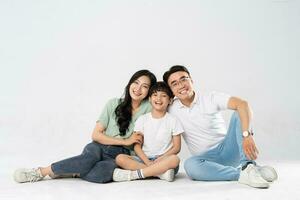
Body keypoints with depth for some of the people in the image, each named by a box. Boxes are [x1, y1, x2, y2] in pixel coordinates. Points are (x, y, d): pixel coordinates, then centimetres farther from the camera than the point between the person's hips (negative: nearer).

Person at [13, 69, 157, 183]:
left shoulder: (149, 107, 1)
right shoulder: (114, 104, 3)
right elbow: (96, 135, 0)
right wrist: (124, 141, -8)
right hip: (99, 147, 1)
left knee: (104, 171, -37)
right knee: (91, 157, -37)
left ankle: (68, 172, -16)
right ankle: (41, 171, -24)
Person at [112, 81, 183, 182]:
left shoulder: (173, 121, 5)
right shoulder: (142, 119, 8)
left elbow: (176, 147, 1)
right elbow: (137, 146, 2)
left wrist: (160, 159, -15)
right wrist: (147, 162, -15)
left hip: (164, 159, -1)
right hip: (144, 159, 2)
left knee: (174, 159, -35)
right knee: (120, 158, -24)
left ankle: (133, 174, -31)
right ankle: (161, 172, -32)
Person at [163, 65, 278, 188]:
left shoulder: (211, 98, -9)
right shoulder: (171, 109, 0)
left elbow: (242, 104, -24)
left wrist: (247, 135, -40)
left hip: (227, 149, 0)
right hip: (207, 158, 1)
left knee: (239, 113, -21)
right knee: (190, 165, -34)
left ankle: (249, 165, -29)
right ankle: (241, 174, -28)